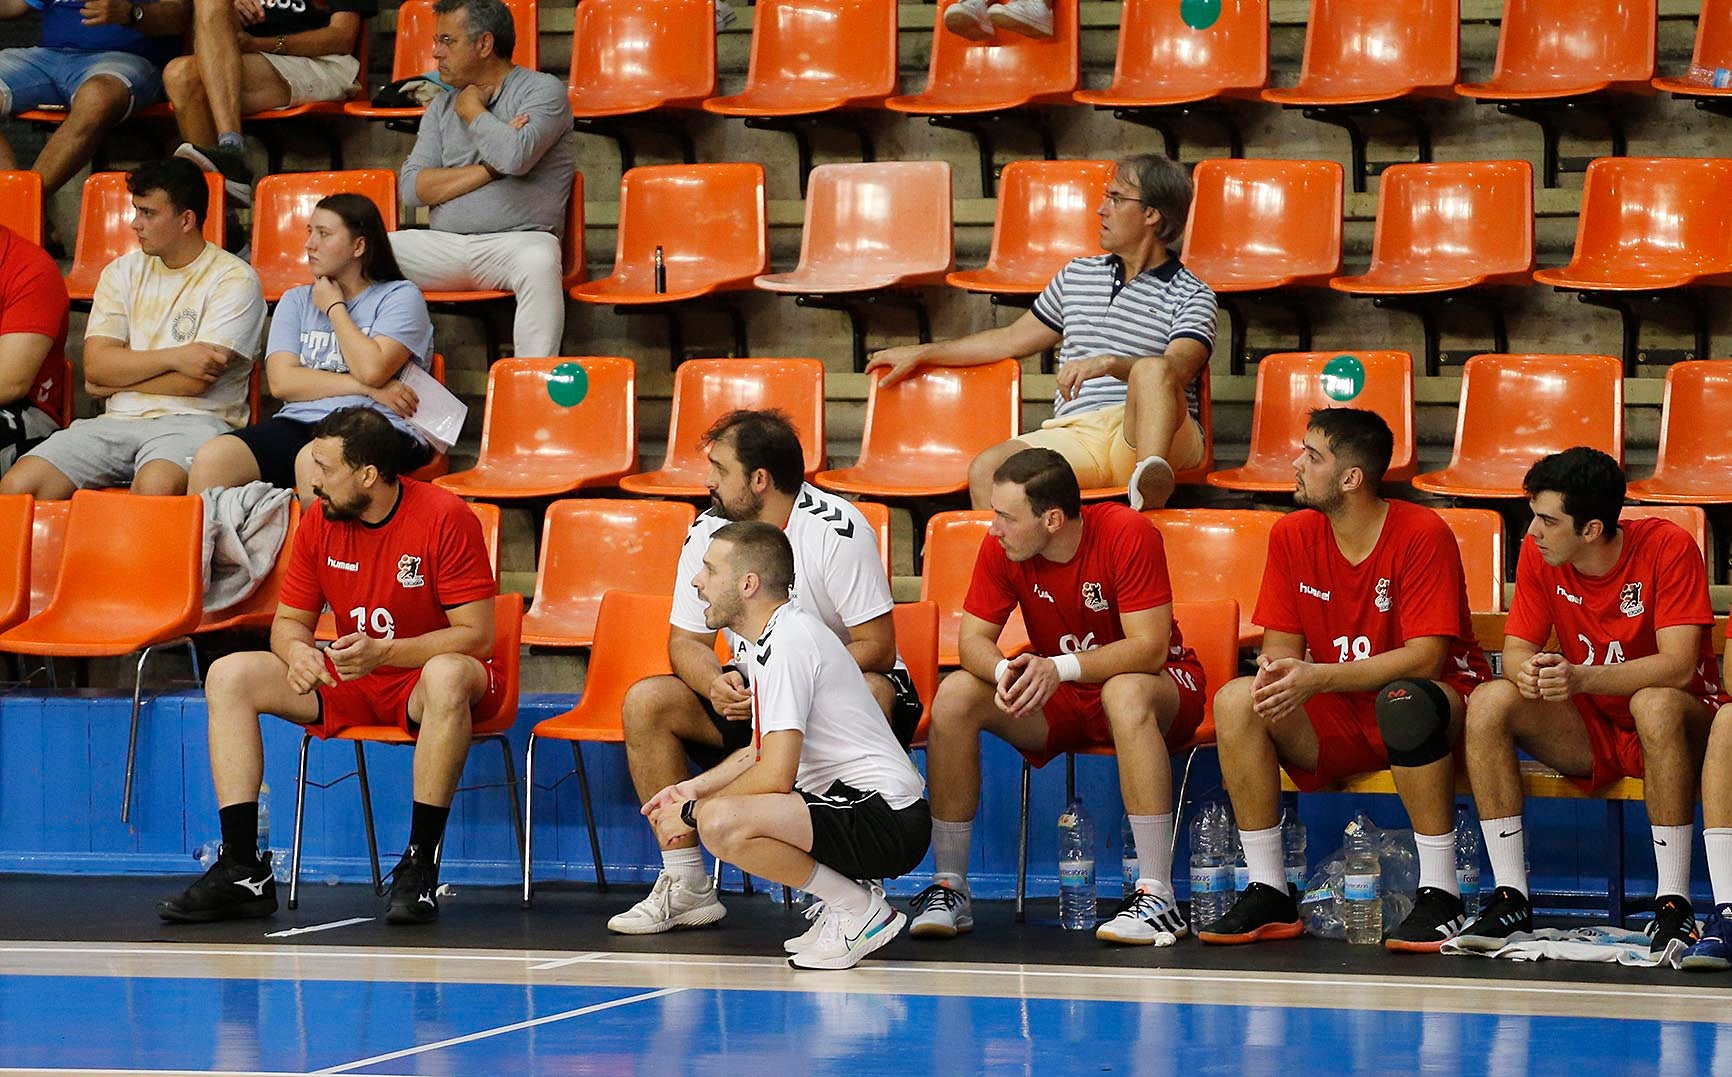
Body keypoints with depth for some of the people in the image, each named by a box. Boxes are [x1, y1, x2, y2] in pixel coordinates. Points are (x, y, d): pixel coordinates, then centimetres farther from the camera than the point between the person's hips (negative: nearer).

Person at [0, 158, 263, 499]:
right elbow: (96, 366, 4)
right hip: (119, 420, 5)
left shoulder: (234, 280, -1)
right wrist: (174, 357, -8)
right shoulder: (122, 272, 16)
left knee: (156, 485, -41)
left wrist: (117, 378, 0)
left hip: (191, 421, -5)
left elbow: (195, 381, -10)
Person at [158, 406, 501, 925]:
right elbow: (289, 621, 7)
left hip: (424, 679, -6)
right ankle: (243, 872, -16)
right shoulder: (319, 522, -1)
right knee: (229, 676, -11)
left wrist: (383, 653, -31)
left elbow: (477, 635, -19)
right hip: (351, 686, 6)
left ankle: (420, 865, -34)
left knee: (449, 676, -41)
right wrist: (298, 651, -19)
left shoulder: (445, 517, -17)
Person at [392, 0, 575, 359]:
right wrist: (490, 169, -5)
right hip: (442, 246, 5)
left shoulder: (543, 90, 3)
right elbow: (412, 188, 5)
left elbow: (516, 156, -17)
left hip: (516, 240, -5)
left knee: (538, 262, -39)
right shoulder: (441, 109, 19)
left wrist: (472, 111, 0)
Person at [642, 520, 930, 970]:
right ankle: (847, 901, 12)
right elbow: (760, 753, 27)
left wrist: (693, 812, -10)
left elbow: (776, 775, -22)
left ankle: (858, 908, -11)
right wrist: (693, 789, 13)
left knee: (721, 823, -30)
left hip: (887, 821, -11)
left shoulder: (788, 641, -16)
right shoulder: (771, 638, 16)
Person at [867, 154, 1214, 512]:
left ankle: (1151, 476, -62)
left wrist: (1108, 364, -31)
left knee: (1151, 368, -39)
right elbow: (1013, 339, 36)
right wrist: (922, 353, 39)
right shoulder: (1077, 275, 26)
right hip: (1076, 435, 5)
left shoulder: (1191, 295, 6)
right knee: (986, 470, -24)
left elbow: (1177, 369, -13)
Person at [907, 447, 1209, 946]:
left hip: (1158, 686, -5)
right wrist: (1005, 671, -33)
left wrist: (1059, 668, -40)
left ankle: (1157, 898, -40)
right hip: (1058, 698, 5)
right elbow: (973, 638, -9)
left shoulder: (1128, 534, -24)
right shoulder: (1001, 547, -10)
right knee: (955, 693, -19)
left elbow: (1150, 648, -27)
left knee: (1126, 692, -40)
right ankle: (949, 889, -14)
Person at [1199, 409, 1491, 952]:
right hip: (1340, 722, 5)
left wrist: (1318, 677, -31)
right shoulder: (1292, 535, 0)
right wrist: (1276, 674, -23)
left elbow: (1425, 659, -23)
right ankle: (1268, 894, -15)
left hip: (1433, 705, -5)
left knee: (1404, 702, -40)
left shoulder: (1423, 535, -16)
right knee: (1235, 699, -19)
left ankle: (1440, 897, -32)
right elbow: (1281, 647, 4)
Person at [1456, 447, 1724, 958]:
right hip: (1589, 730, 5)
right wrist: (1526, 671, -31)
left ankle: (1673, 906, -34)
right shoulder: (1539, 555, -5)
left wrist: (1581, 677, -39)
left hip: (1676, 725, -4)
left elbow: (1679, 665, -25)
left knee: (1656, 704, -39)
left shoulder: (1668, 547, -18)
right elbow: (1516, 648, -4)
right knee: (1489, 703, -21)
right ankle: (1511, 899, -21)